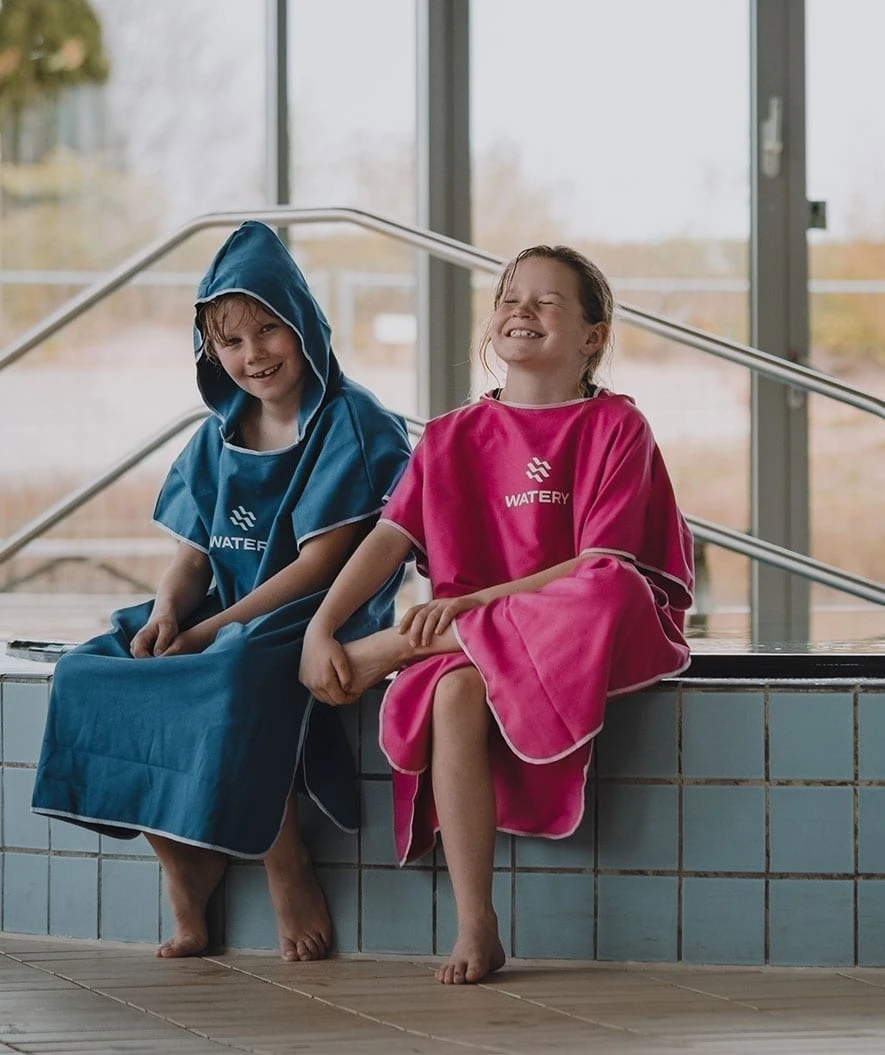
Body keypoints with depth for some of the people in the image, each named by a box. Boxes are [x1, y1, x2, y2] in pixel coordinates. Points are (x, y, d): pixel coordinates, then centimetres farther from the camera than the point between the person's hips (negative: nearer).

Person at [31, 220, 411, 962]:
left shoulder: (349, 423, -7)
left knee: (232, 680, -38)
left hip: (324, 619, -7)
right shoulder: (219, 438, 14)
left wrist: (209, 631, -19)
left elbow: (320, 561, -14)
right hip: (226, 620, 7)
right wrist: (167, 614, -13)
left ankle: (288, 870, -21)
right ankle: (184, 869, -9)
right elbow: (193, 555, 11)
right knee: (92, 675, -15)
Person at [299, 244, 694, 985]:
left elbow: (602, 565, -11)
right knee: (453, 694, -34)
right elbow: (390, 537, 4)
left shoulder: (615, 426, 0)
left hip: (590, 631, -3)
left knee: (607, 591, -39)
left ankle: (390, 650, -22)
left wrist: (477, 601, -19)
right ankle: (475, 927, -33)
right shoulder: (453, 437, 13)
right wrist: (319, 628, -12)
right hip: (470, 633, 3)